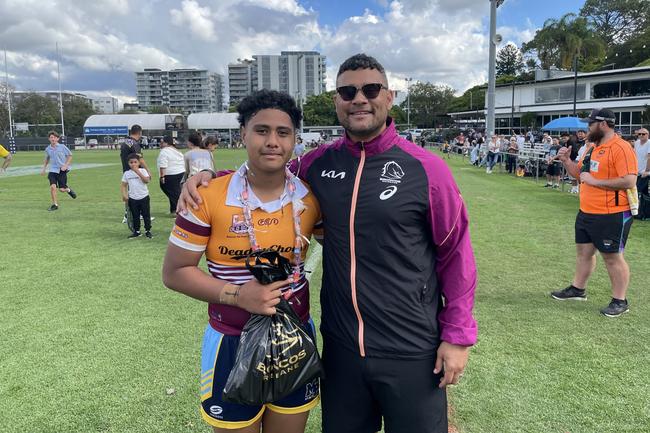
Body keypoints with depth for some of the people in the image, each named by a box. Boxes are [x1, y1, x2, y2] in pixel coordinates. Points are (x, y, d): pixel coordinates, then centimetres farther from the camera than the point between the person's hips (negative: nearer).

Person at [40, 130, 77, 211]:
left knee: (62, 189, -6)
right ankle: (55, 205, -1)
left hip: (62, 170, -3)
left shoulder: (62, 147, -6)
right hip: (53, 170, 3)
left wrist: (65, 166, -11)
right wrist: (44, 168, 16)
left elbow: (70, 156, 1)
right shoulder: (48, 149, 6)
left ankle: (68, 190, 32)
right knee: (52, 186, -14)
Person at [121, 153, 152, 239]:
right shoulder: (126, 173, 3)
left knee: (146, 215, 4)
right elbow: (123, 185, 5)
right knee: (135, 216, 10)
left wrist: (138, 172, -22)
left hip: (144, 197, -2)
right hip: (132, 198, 2)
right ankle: (136, 231, 21)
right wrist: (124, 195, -9)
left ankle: (148, 231, 14)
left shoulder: (142, 171, -4)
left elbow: (147, 180, -19)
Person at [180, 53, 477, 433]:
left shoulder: (426, 168, -10)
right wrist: (210, 177, -1)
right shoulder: (320, 163, -1)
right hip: (341, 347, 4)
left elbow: (456, 255, -6)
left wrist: (457, 335, -7)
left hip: (412, 353, -3)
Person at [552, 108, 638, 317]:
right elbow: (580, 173, 23)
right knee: (584, 251, 18)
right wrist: (566, 160, 6)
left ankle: (620, 301, 14)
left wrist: (595, 181, -22)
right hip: (586, 212, 9)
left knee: (612, 257, 1)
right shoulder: (592, 148, 12)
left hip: (611, 216, -9)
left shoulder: (621, 148, -17)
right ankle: (578, 289, 34)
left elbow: (629, 181, -24)